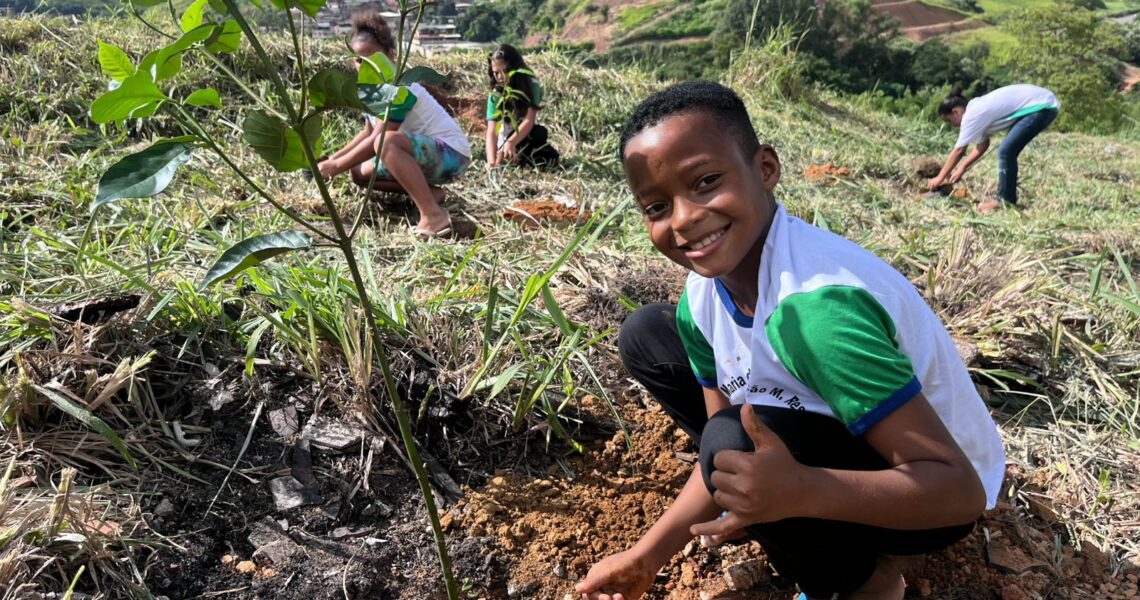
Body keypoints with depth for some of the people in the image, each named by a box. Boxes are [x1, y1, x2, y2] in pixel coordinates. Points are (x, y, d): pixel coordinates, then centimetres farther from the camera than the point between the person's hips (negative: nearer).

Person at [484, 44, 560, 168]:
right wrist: (491, 162, -39)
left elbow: (529, 120, -26)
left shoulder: (531, 85, -15)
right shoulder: (495, 95, -12)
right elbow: (491, 132, -21)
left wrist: (511, 143, -43)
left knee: (551, 158, -28)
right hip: (506, 141, 0)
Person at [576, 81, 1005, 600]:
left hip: (933, 493, -6)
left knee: (736, 440, -35)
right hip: (845, 436, 7)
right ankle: (769, 510, 9)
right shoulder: (702, 298, -11)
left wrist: (802, 493, -47)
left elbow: (961, 488, -31)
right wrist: (648, 556, -7)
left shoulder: (818, 305, -36)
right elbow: (725, 454, -2)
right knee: (645, 336, 0)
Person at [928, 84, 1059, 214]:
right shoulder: (977, 108, 12)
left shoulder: (972, 115, -15)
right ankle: (1007, 197, 18)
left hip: (1042, 106, -10)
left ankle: (1004, 200, -2)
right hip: (1042, 103, 10)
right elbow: (982, 145, 17)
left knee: (1006, 152, -12)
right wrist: (962, 168, 14)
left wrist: (940, 178, -5)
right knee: (1008, 151, 12)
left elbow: (959, 151, -11)